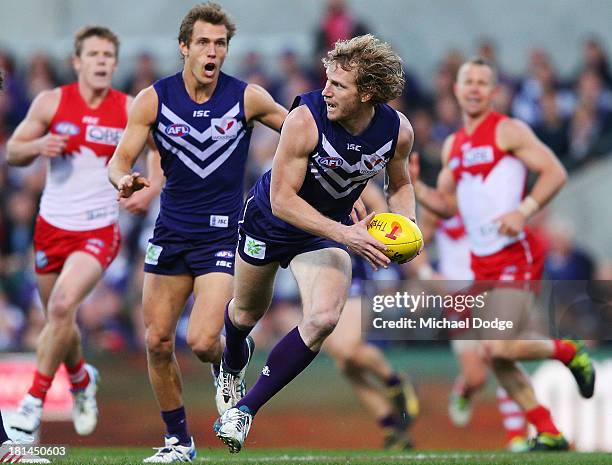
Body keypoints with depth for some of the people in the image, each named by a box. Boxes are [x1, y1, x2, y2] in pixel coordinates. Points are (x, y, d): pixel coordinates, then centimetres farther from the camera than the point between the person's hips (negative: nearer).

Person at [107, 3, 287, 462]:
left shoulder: (247, 98, -8)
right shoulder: (154, 100, -5)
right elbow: (119, 160, -4)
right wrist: (124, 179, -27)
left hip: (222, 232, -3)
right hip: (171, 230, 3)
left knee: (202, 341, -17)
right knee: (158, 341, 2)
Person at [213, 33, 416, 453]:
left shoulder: (398, 131, -18)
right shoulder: (306, 120, -31)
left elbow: (399, 185, 5)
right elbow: (282, 198, -29)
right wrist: (344, 234, -37)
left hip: (327, 231, 2)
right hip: (271, 221, -2)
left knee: (323, 319, -23)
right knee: (247, 313, 19)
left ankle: (246, 410, -12)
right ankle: (232, 368, 58)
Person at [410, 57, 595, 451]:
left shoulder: (508, 131, -5)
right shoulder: (453, 146, 16)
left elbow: (555, 172, -11)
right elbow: (446, 205, 22)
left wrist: (524, 211, -23)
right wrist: (414, 185, 5)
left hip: (515, 254, -8)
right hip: (482, 262, 8)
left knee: (500, 348, -18)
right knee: (496, 357, 3)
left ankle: (569, 352, 9)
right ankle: (549, 433, 11)